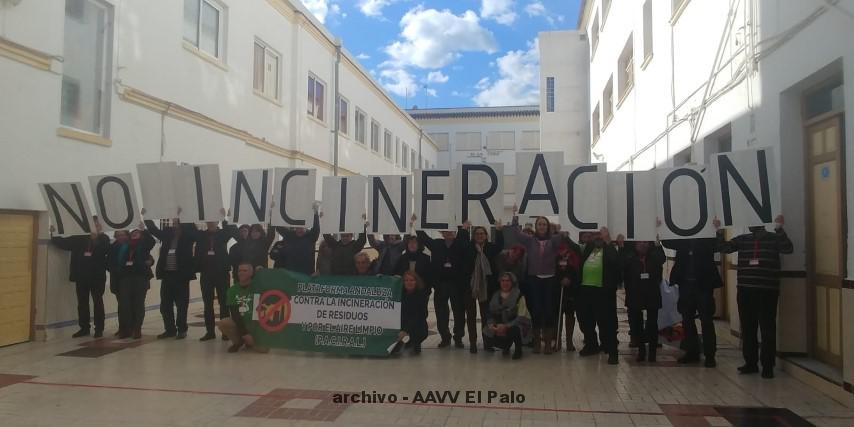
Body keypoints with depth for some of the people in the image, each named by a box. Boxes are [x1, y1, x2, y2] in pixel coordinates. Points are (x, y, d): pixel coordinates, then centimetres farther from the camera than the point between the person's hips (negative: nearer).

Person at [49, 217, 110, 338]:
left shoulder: (103, 238, -1)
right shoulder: (80, 238, 7)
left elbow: (105, 250, -18)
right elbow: (64, 242, 6)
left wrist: (96, 239, -22)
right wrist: (52, 235, -5)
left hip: (97, 276, -4)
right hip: (81, 275, 4)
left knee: (97, 302, 4)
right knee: (82, 303, 10)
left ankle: (99, 329, 10)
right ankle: (84, 328, 21)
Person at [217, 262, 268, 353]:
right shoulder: (233, 289, -4)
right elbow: (233, 312, -11)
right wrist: (243, 331, -18)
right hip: (238, 322, 2)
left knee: (263, 348, -24)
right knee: (221, 324, -27)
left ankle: (249, 342, 13)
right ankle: (238, 342, 2)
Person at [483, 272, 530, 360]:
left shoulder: (519, 296, -15)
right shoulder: (496, 296, 1)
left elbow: (521, 318, -21)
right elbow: (490, 314, 2)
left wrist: (506, 326, -33)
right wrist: (491, 324, -21)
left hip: (519, 325, -5)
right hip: (501, 326, 5)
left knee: (514, 329, -38)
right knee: (487, 335, -18)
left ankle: (518, 349, -4)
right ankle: (506, 345, 15)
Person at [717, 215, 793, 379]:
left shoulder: (774, 238, 3)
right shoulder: (742, 239, 10)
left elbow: (788, 248, -13)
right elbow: (725, 247, 3)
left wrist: (779, 228, -21)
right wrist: (719, 231, -9)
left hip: (768, 291, -3)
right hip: (745, 290, 3)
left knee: (767, 329, 0)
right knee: (748, 328, 9)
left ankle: (768, 366, 9)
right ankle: (751, 362, 20)